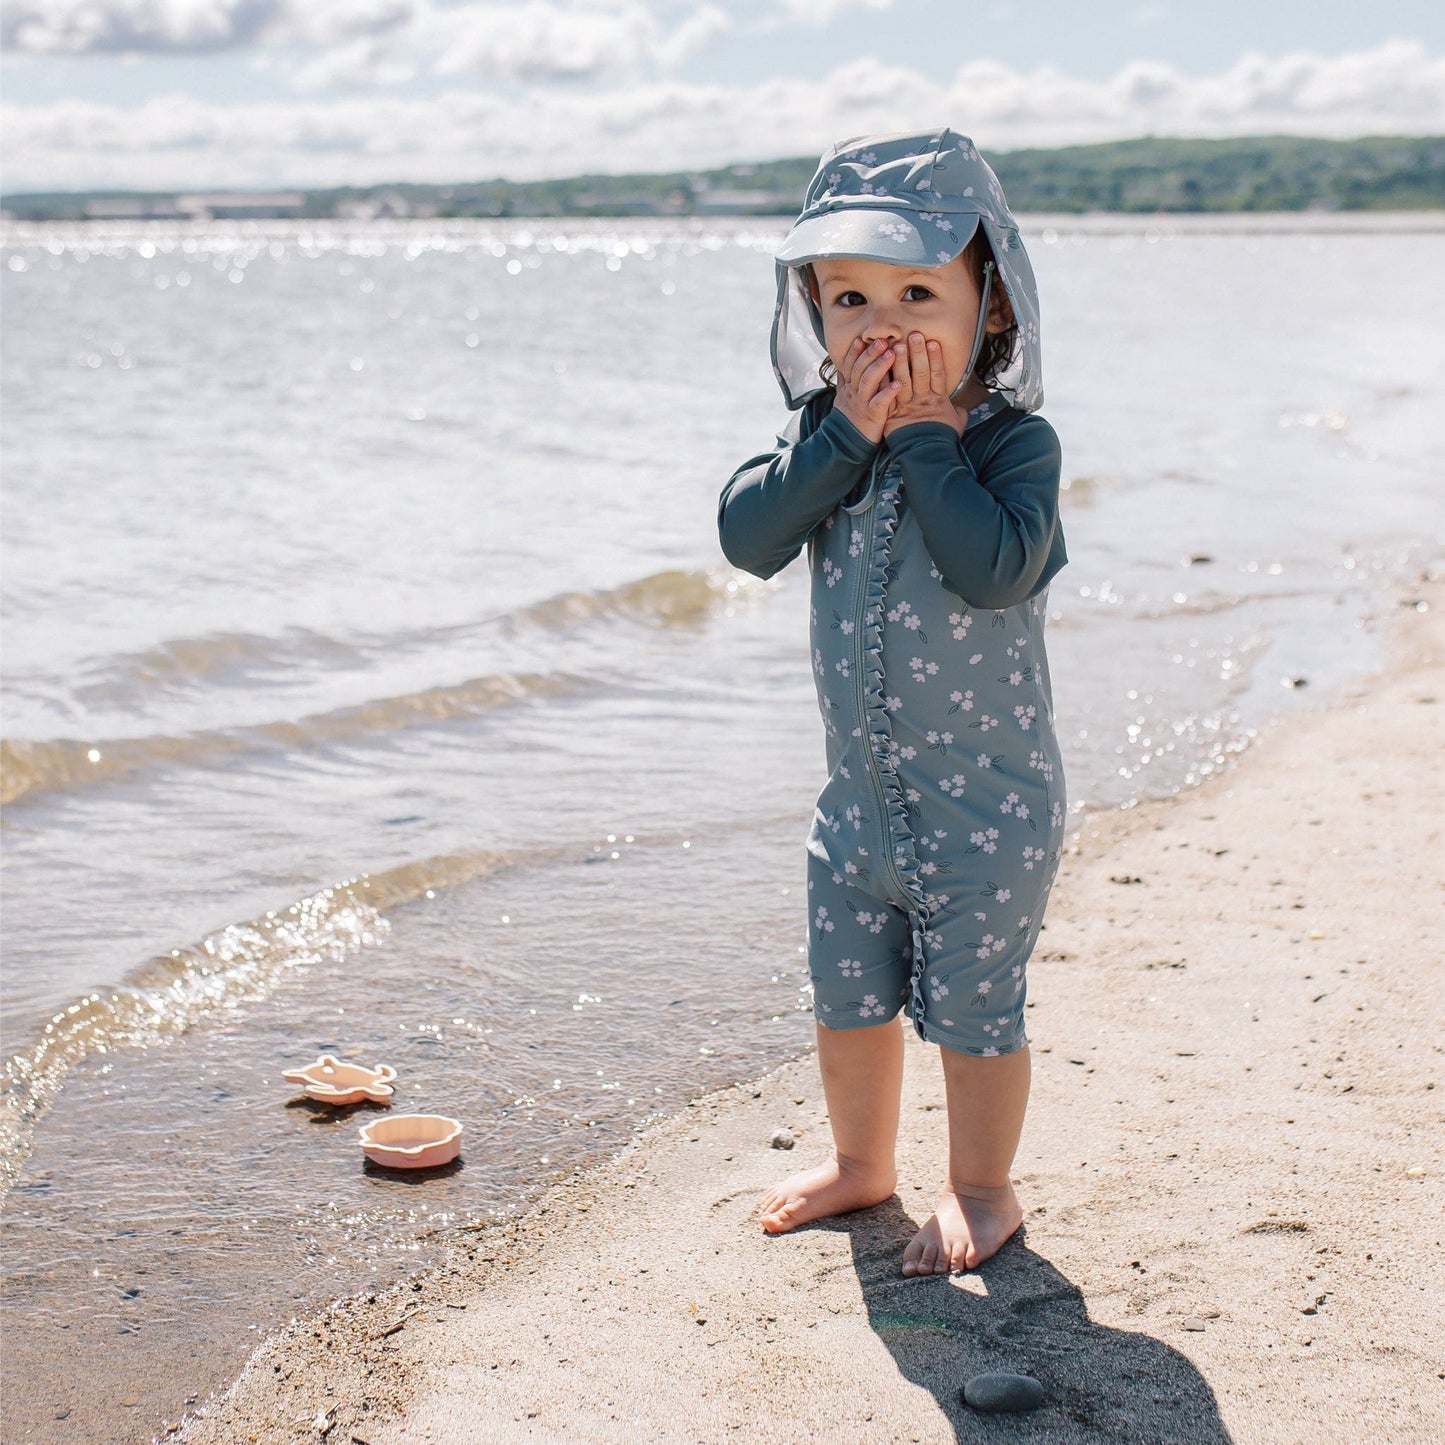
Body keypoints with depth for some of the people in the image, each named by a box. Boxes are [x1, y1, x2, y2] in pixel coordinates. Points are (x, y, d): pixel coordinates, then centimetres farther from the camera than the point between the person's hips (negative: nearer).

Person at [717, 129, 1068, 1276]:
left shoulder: (1014, 440, -15)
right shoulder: (827, 430, 0)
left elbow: (992, 568, -32)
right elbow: (748, 535, -14)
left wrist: (926, 435, -26)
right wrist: (847, 437, -21)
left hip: (986, 804, -5)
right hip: (861, 796, 6)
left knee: (971, 1010, 7)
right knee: (846, 996, 19)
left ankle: (982, 1188, 30)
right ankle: (863, 1162, 42)